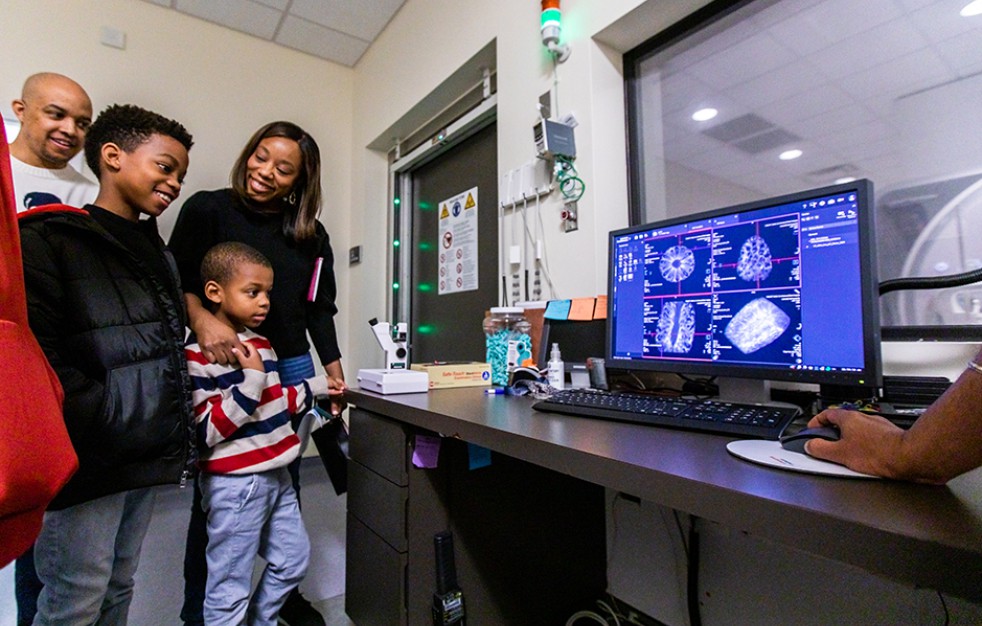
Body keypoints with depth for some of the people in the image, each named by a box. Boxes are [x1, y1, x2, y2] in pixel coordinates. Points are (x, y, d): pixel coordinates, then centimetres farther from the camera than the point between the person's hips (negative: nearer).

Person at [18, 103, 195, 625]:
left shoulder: (154, 251, 16)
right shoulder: (47, 239, -7)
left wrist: (173, 433, 12)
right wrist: (108, 415, -18)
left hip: (145, 458, 7)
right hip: (86, 459, -7)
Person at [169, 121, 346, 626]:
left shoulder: (311, 236, 9)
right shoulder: (207, 209, 0)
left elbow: (320, 309, 9)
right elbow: (176, 281, -5)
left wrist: (333, 369, 4)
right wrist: (202, 318, -25)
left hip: (290, 368, 3)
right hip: (220, 366, -3)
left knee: (286, 486, 12)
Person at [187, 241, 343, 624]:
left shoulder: (260, 343, 8)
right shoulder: (198, 355, -16)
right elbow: (204, 432, -20)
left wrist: (314, 389, 17)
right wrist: (252, 379, -25)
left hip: (276, 476, 8)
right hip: (235, 484, -8)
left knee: (293, 560, 21)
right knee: (230, 587, 8)